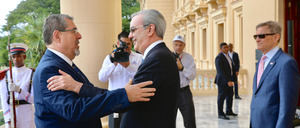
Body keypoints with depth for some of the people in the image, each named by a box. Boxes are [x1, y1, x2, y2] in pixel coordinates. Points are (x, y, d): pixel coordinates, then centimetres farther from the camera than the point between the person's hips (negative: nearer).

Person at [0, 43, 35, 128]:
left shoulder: (32, 74, -2)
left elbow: (33, 99, -6)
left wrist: (19, 90, -22)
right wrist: (8, 120, -11)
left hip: (27, 114, -2)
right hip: (10, 113, 2)